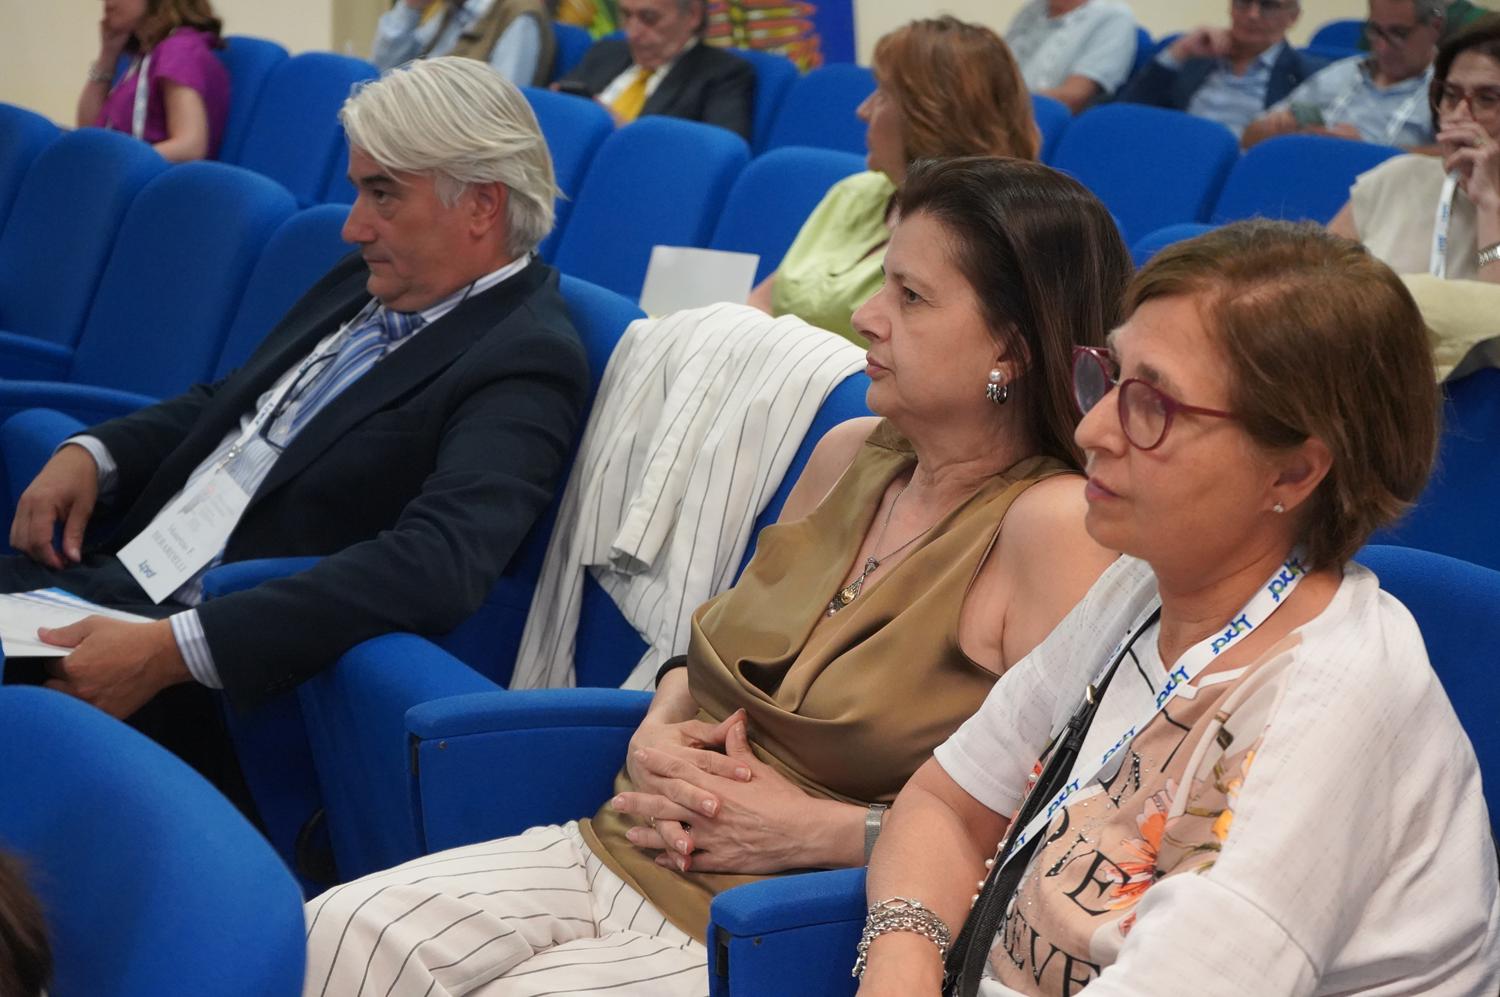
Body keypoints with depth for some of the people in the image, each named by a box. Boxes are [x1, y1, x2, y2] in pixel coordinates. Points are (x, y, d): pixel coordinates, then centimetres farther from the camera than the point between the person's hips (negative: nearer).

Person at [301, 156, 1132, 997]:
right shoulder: (849, 456, 10)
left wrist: (815, 830, -15)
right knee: (350, 930, -14)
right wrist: (656, 738, 0)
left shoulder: (1054, 525, -14)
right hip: (626, 854, 7)